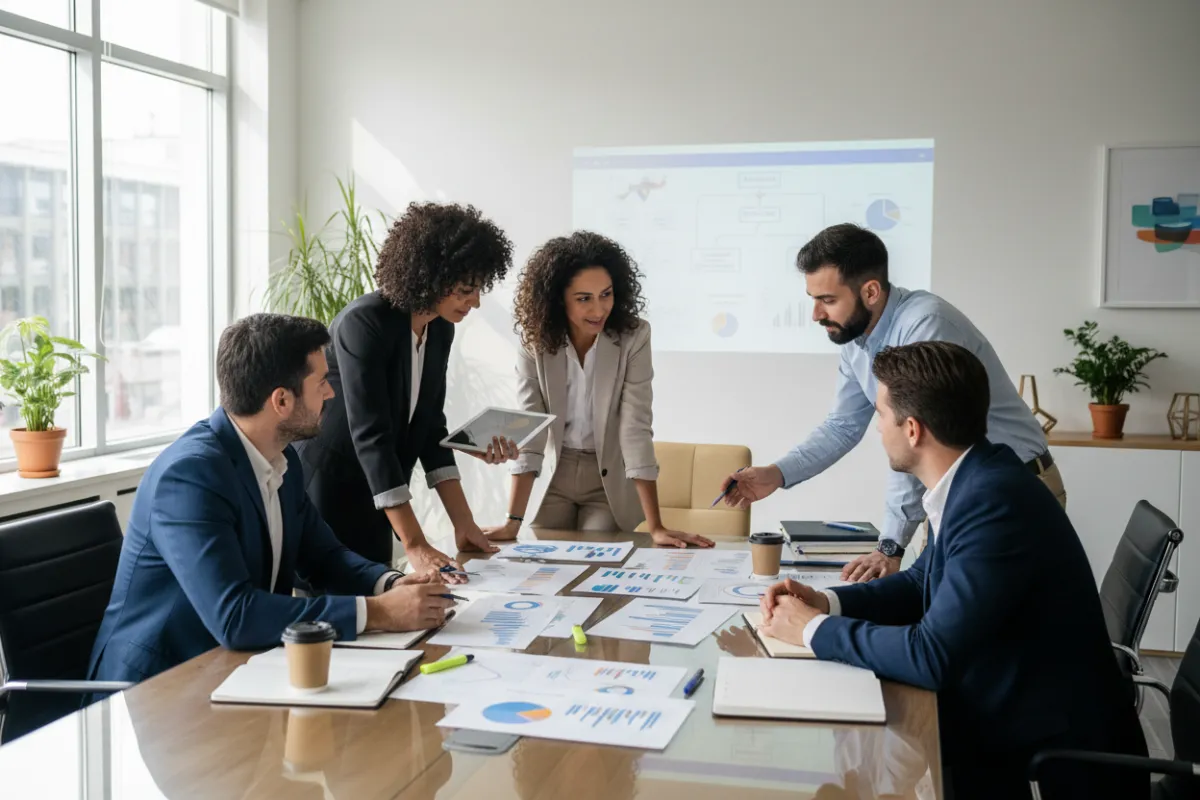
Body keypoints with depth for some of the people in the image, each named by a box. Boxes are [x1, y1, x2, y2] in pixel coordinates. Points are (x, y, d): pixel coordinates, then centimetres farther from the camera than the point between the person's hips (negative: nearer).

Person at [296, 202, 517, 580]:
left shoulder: (440, 331, 0)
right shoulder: (365, 323, -24)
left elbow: (430, 429, 3)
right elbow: (370, 436, -30)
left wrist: (463, 523, -6)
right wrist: (415, 545, -34)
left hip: (371, 500, 7)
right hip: (322, 489, -7)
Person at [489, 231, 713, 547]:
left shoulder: (633, 336, -19)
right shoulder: (534, 339, -13)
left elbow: (636, 428, -21)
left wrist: (656, 527, -25)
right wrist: (513, 521, -22)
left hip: (610, 480, -1)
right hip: (552, 475, 2)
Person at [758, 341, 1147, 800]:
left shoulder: (994, 500, -26)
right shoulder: (975, 479, 2)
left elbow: (932, 656, -28)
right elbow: (923, 583, 14)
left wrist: (815, 629, -15)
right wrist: (825, 602, -1)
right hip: (1003, 722, 8)